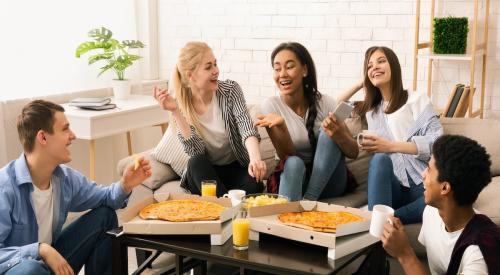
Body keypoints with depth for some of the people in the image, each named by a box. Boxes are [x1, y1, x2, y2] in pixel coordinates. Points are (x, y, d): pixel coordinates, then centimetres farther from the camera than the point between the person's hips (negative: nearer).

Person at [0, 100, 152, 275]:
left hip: (53, 260, 7)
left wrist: (125, 185, -9)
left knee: (105, 216, 3)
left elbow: (104, 198, 12)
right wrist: (41, 250, -37)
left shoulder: (66, 178, -4)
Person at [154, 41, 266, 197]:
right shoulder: (181, 105, -9)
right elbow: (196, 152, -18)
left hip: (236, 169, -1)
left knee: (255, 184, -32)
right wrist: (175, 112, -27)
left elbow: (246, 127, -25)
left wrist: (255, 158, -46)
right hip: (204, 174, 1)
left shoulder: (230, 90, -8)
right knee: (196, 162, -32)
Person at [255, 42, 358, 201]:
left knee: (327, 133, -24)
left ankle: (309, 200, -23)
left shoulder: (324, 103, -7)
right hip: (292, 177, -1)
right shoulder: (272, 105, -7)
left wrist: (339, 135, -33)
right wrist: (281, 126, -33)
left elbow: (353, 152, -8)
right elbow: (286, 157, -12)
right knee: (294, 163, -33)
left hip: (327, 181, 2)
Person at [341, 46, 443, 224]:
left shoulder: (416, 100, 12)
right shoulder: (370, 108, 26)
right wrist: (360, 84, 25)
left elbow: (437, 141, -3)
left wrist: (390, 146, -15)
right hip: (390, 186, 2)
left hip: (421, 183, -2)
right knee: (380, 159, -34)